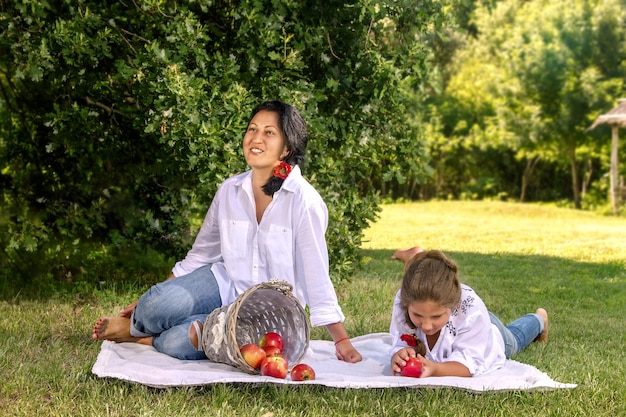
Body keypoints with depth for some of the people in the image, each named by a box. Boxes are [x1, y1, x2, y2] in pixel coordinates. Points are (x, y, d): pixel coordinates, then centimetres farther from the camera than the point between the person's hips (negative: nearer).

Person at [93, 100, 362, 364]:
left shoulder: (304, 201, -15)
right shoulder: (229, 190, 0)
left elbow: (316, 275, -13)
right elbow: (200, 256, 10)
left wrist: (341, 340, -15)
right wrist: (148, 302, 10)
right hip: (224, 286, 4)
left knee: (180, 343, -30)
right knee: (159, 305, -27)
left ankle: (139, 335, 2)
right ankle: (135, 322, 7)